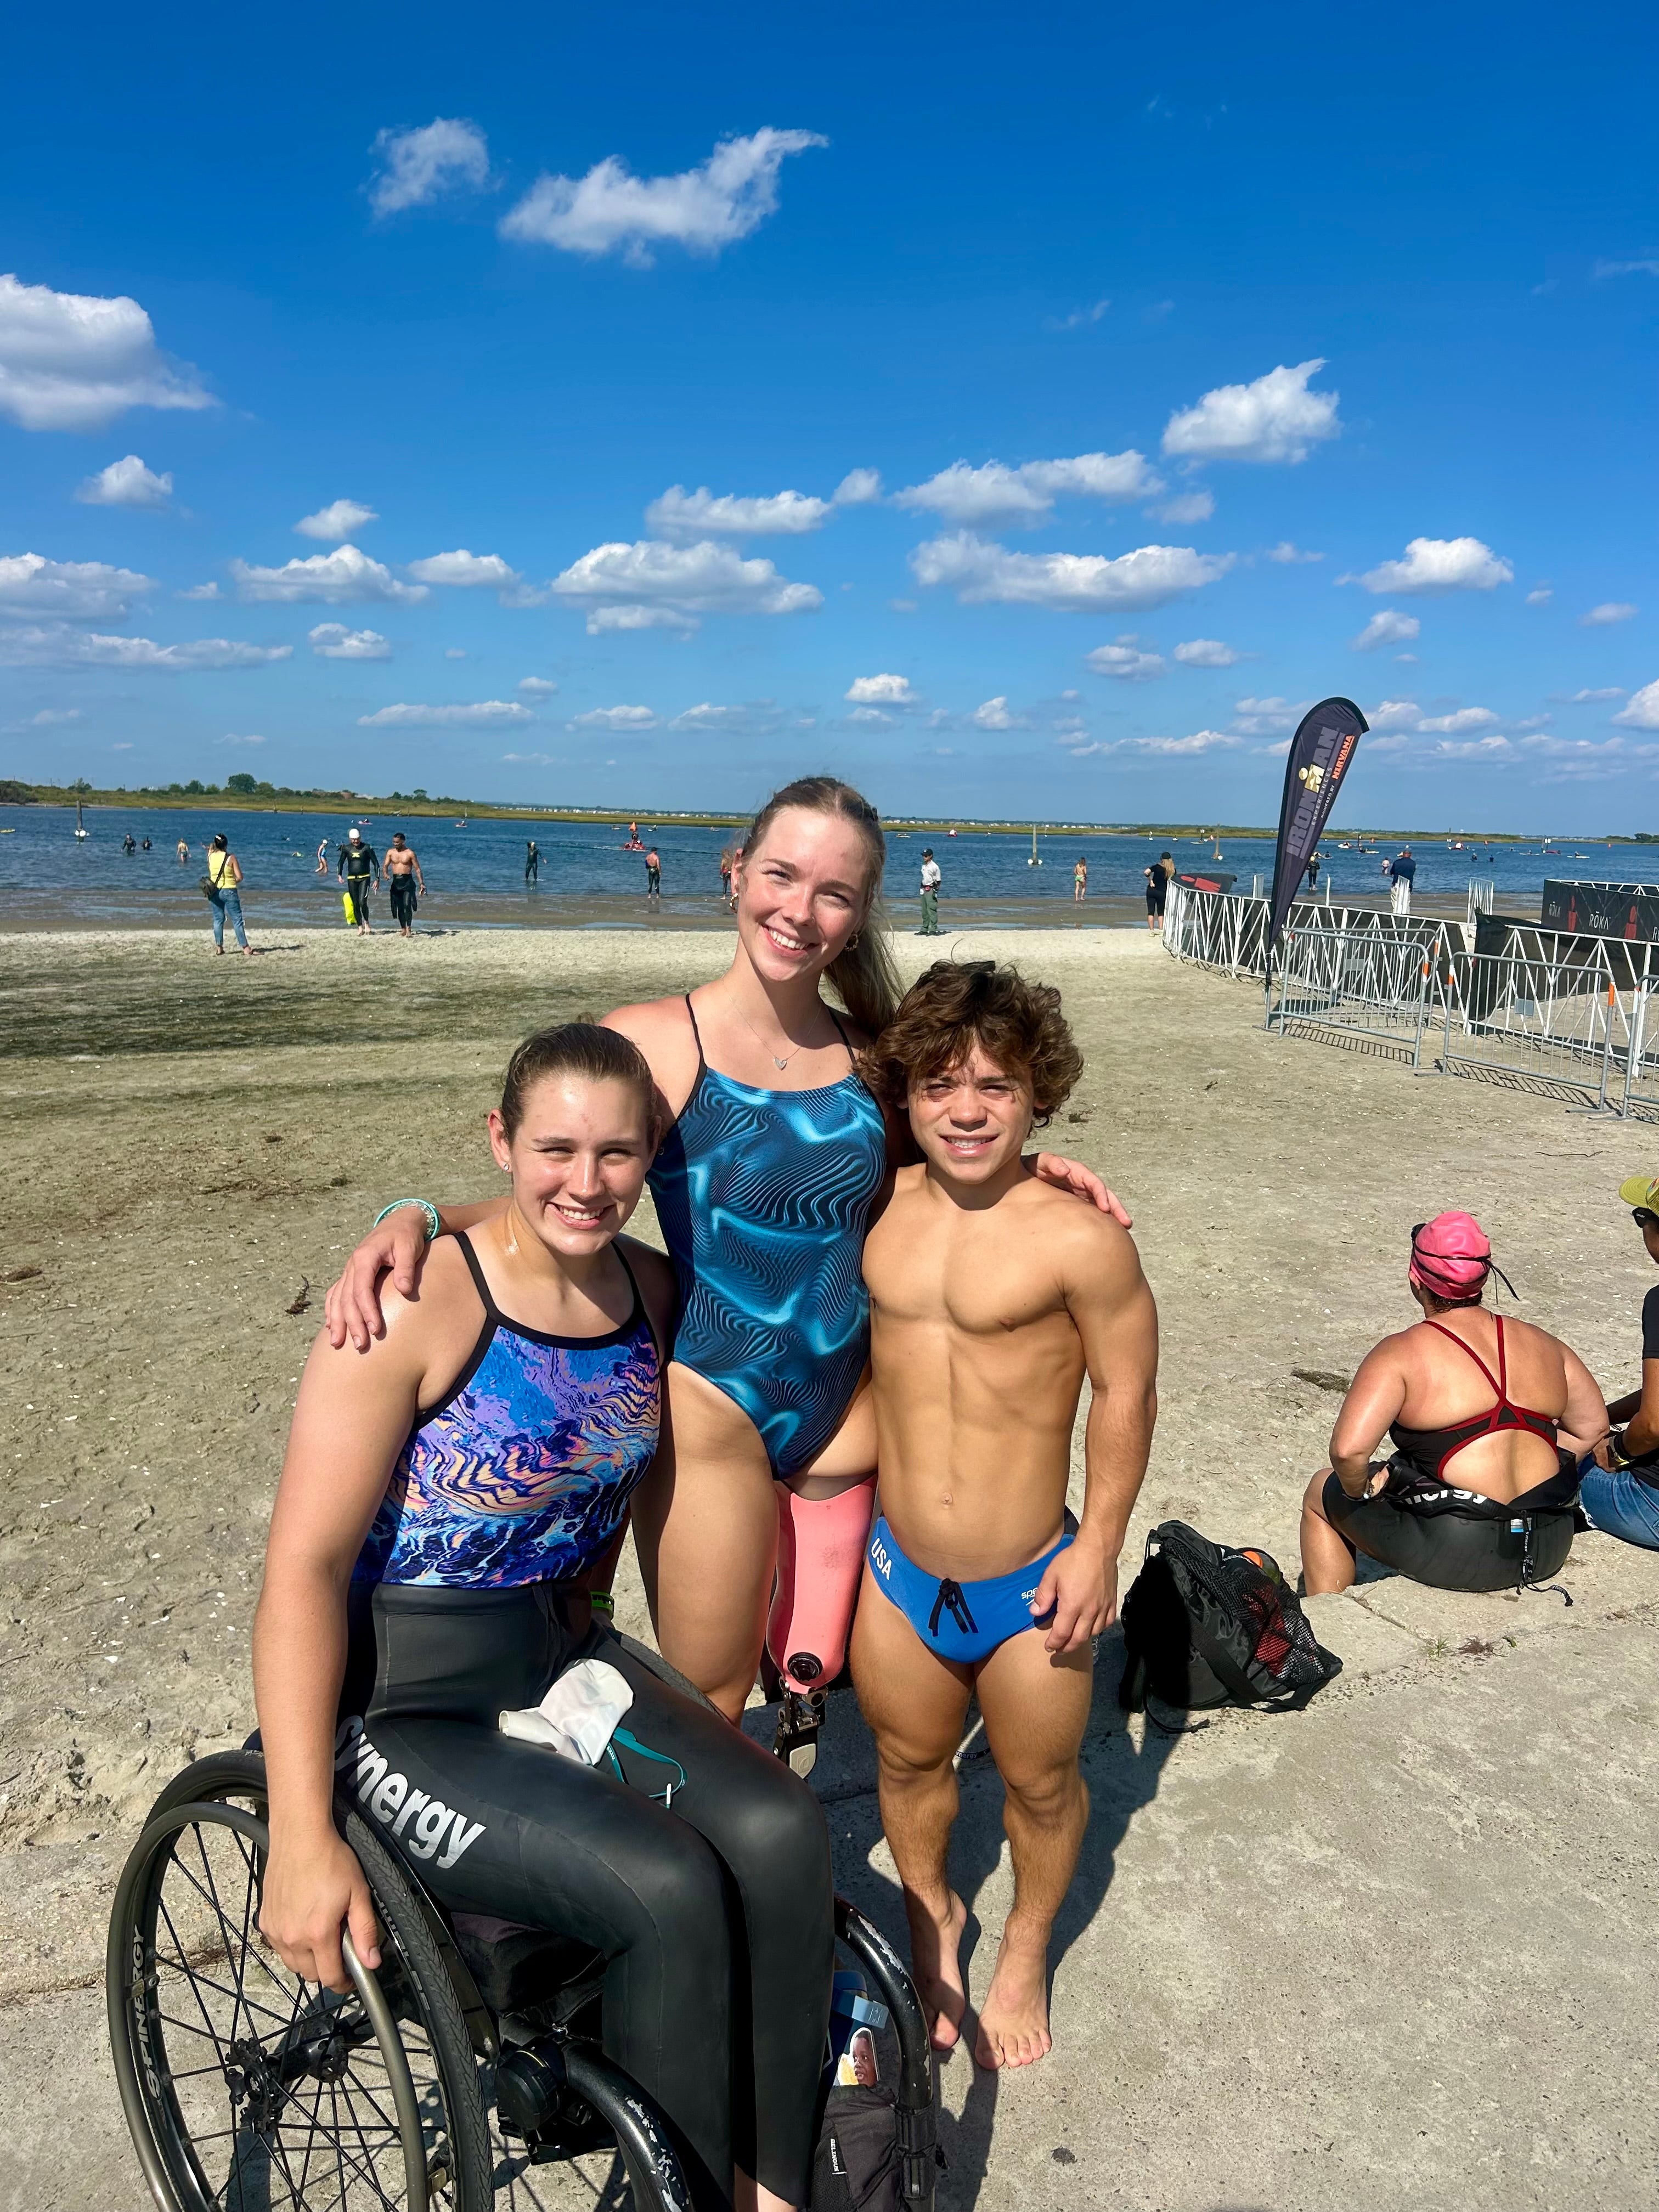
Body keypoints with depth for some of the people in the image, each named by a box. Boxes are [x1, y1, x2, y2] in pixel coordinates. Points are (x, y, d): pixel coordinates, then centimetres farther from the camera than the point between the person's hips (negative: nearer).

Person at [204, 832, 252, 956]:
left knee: (218, 919, 11)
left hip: (214, 891, 4)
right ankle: (245, 947, 0)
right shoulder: (231, 858, -11)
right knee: (237, 919, 0)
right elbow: (240, 877, -11)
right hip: (229, 891, -4)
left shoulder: (211, 856, -1)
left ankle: (219, 947, 10)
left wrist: (212, 847, 37)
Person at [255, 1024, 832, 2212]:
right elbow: (305, 1567, -20)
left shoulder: (653, 1291, -1)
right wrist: (303, 1838, -21)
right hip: (398, 1707, -5)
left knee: (783, 1832, -16)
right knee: (668, 1890, -23)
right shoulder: (421, 1301, -20)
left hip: (561, 1657, 6)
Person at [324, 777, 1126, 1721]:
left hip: (848, 1412, 4)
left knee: (821, 1672, 18)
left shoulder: (869, 1054, 2)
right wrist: (416, 1219, -22)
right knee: (704, 1714, 10)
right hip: (715, 1416, -4)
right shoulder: (653, 1040, -12)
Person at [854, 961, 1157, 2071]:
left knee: (1040, 1784, 19)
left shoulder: (1080, 1238, -20)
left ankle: (1028, 1947, 50)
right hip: (899, 1574, 4)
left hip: (1030, 1585, -3)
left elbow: (1125, 1395, -11)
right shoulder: (880, 1208, -4)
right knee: (909, 1764, 24)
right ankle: (932, 1915, 54)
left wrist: (1099, 1547, -10)